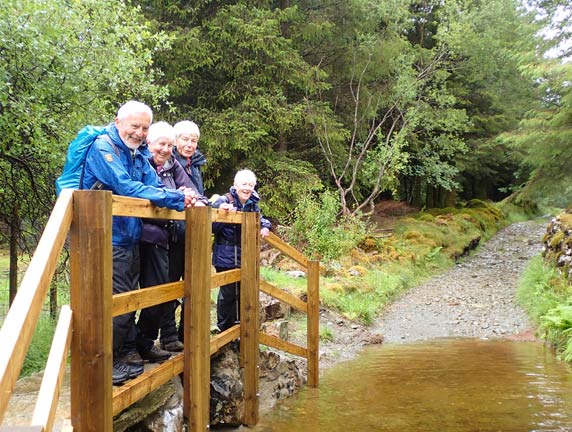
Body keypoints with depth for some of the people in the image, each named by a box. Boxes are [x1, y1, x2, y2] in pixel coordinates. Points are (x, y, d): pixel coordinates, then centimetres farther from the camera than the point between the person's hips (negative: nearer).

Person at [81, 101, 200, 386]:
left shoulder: (139, 154, 13)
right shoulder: (102, 148, -12)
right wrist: (175, 198, -23)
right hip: (108, 239, -8)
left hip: (131, 238, 8)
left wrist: (180, 197, -15)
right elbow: (125, 187, -23)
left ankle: (127, 354, 28)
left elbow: (155, 187, 7)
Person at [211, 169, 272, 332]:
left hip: (246, 256, 6)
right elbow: (212, 228, -16)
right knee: (228, 292, 0)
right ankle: (225, 329, 17)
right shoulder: (224, 200, -14)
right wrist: (221, 213, -33)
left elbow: (258, 218, 21)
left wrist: (265, 225, -1)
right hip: (226, 256, -6)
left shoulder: (252, 203, 4)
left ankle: (240, 324, 31)